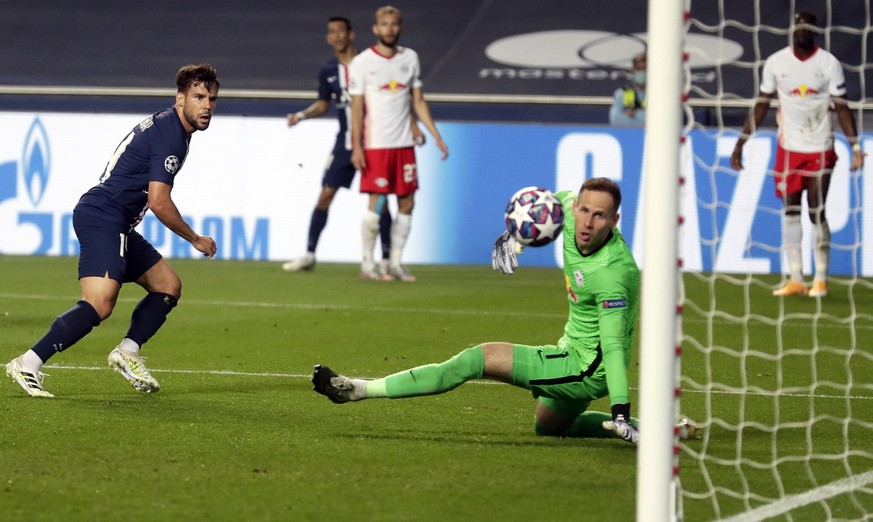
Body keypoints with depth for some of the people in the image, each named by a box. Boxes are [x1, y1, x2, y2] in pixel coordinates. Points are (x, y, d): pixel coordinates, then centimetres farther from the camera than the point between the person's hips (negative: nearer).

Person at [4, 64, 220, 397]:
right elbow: (158, 202, -18)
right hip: (102, 217, -11)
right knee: (100, 304, -24)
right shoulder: (170, 136, -14)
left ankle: (127, 353, 12)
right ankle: (27, 365, -25)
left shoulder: (162, 126, 18)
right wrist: (196, 240, -5)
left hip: (115, 225, 11)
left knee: (169, 286, 15)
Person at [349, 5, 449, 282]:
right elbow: (357, 107, -5)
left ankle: (395, 263, 11)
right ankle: (367, 264, 3)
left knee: (407, 203, 3)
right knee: (376, 203, -6)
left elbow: (418, 101, 14)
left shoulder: (410, 58, 9)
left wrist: (436, 136, 8)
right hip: (375, 145, -5)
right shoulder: (362, 62, -3)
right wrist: (356, 147, -12)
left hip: (404, 144, 5)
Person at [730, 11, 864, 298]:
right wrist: (740, 143, 4)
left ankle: (820, 279, 6)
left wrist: (855, 147, -12)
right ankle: (795, 280, 5)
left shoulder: (829, 63, -4)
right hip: (788, 148, 2)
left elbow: (842, 107, -3)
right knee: (790, 212, 1)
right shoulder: (776, 63, 1)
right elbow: (761, 105, 7)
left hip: (820, 149, -2)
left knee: (817, 214, -4)